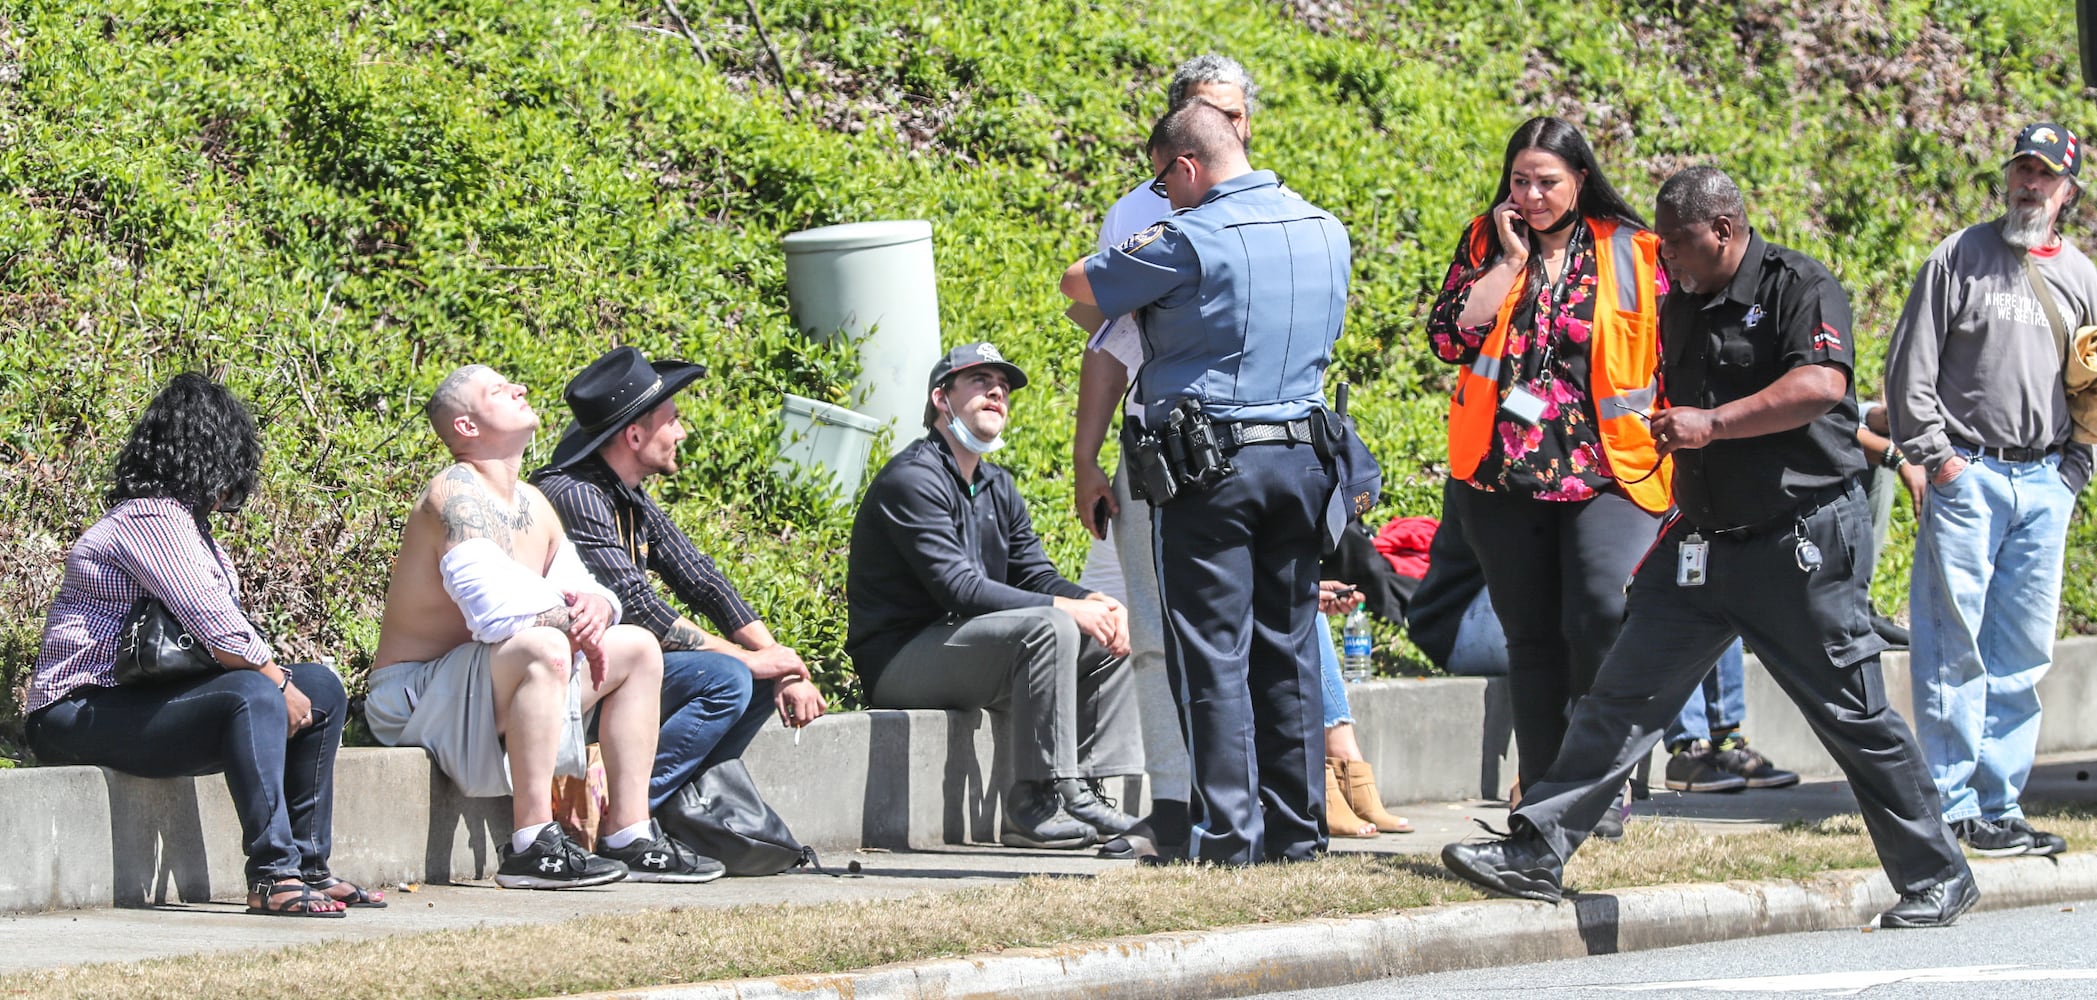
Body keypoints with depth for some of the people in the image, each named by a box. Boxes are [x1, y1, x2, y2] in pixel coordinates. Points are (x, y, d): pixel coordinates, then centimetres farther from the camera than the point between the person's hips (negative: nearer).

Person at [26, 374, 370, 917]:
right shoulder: (150, 520, -16)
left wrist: (281, 680, 0)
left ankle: (307, 866, 4)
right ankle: (272, 876, -36)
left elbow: (223, 626, 16)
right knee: (255, 696, -33)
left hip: (145, 698, 11)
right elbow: (215, 627, -23)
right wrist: (281, 687, -14)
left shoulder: (187, 523, 18)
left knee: (322, 688, 7)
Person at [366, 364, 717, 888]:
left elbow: (576, 586, 12)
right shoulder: (456, 495, -18)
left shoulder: (533, 505, 12)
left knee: (638, 649, 11)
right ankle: (532, 845, -35)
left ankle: (629, 837, 5)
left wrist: (596, 605, -13)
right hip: (415, 697, -10)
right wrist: (568, 616, -14)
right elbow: (494, 607, -30)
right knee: (543, 646, -36)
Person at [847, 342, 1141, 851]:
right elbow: (958, 587, -22)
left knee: (1107, 635, 2)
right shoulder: (913, 479, -13)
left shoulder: (997, 488, 18)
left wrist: (1094, 600, -9)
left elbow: (1037, 575, 14)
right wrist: (1066, 607, -24)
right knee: (1048, 628, -29)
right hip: (899, 658, -10)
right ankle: (1037, 804, -29)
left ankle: (1086, 795, -6)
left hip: (966, 646, 10)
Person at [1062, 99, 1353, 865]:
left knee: (1213, 652, -3)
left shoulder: (1194, 240, -12)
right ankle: (1297, 828, 13)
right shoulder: (1327, 233, 9)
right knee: (1287, 649, 12)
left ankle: (1226, 834, -6)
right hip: (1303, 455, 6)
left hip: (1209, 464, -6)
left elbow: (1080, 285, -2)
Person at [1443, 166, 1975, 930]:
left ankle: (1936, 881, 12)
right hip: (1703, 542, 7)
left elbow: (1821, 385, -27)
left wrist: (1713, 423, -26)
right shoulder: (1683, 307, 13)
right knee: (1623, 695, 1)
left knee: (1853, 715, 0)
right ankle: (1537, 852, 1)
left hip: (1800, 540, -7)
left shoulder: (1798, 288, -10)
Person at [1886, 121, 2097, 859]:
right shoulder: (1960, 259, 1)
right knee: (1955, 649, -6)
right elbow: (1909, 366, -1)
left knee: (2023, 656, 5)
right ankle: (1952, 805, -4)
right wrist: (1934, 457, -8)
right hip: (1967, 474, -4)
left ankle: (1999, 805, 9)